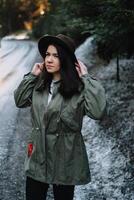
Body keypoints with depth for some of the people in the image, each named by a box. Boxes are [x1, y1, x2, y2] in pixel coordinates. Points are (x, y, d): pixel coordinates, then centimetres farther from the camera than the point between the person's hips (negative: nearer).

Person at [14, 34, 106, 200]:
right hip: (38, 156, 5)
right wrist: (31, 75, 3)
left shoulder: (78, 87, -15)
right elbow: (19, 101, 13)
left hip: (65, 158, -5)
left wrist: (86, 79, -23)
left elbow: (97, 111, -28)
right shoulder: (40, 83, 4)